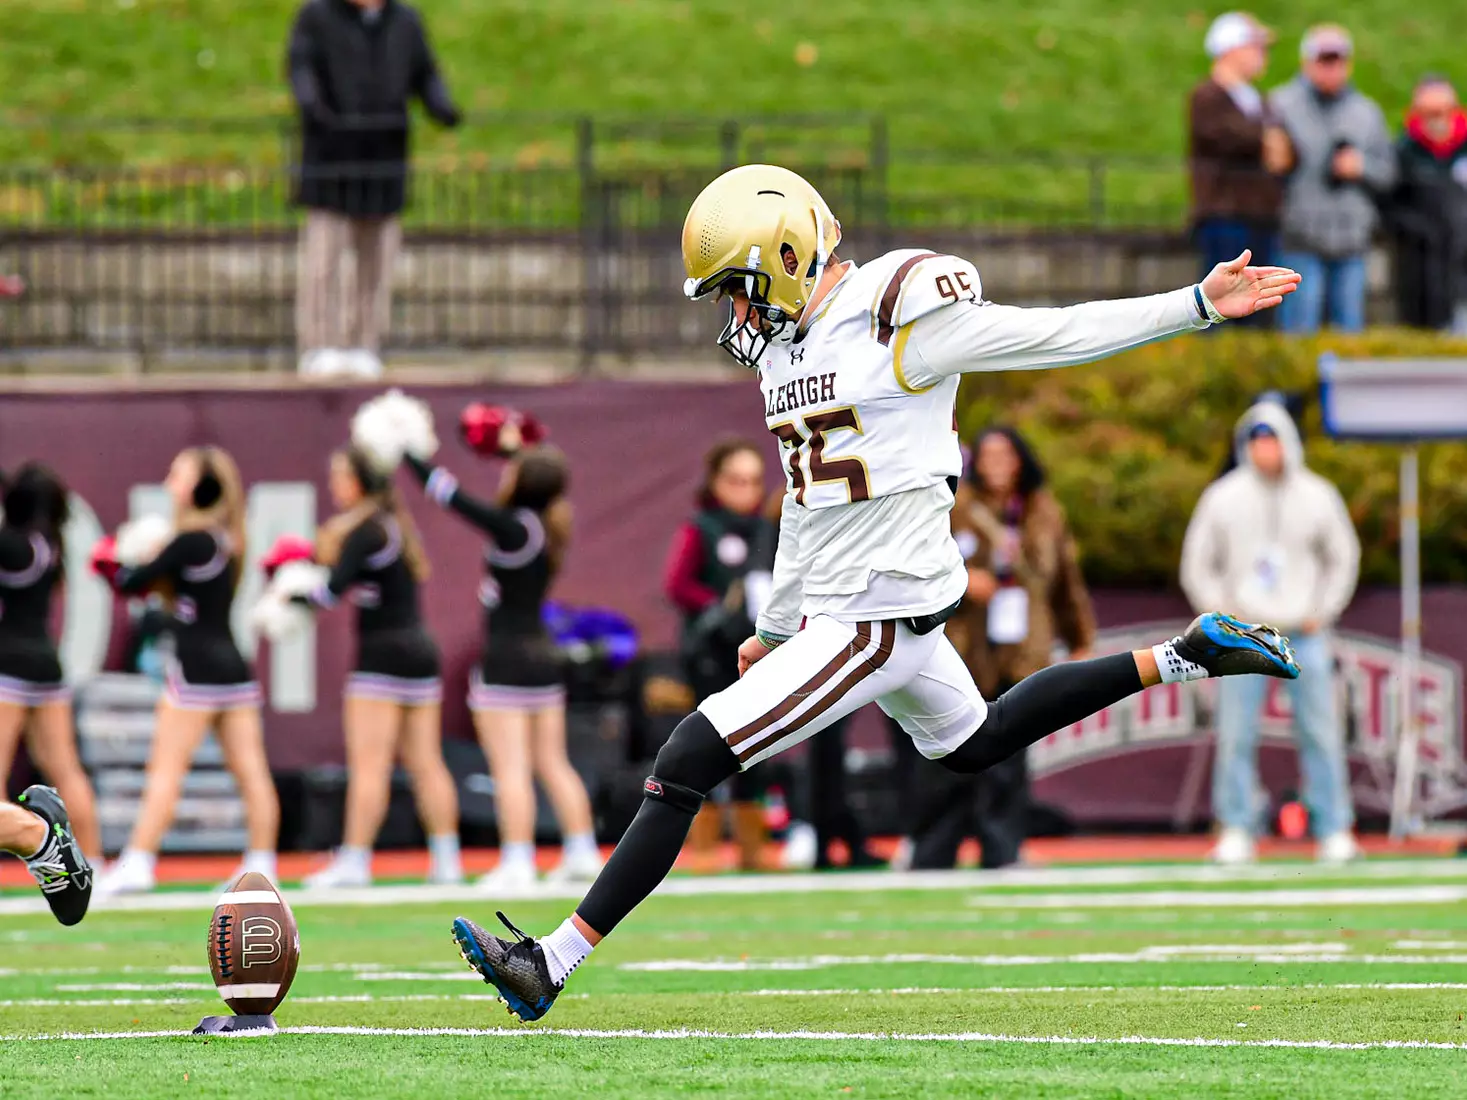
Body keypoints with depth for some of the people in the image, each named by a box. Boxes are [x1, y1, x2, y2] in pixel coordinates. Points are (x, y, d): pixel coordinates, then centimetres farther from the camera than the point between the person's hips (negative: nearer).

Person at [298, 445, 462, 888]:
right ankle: (446, 860, 7)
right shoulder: (395, 524, 16)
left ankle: (354, 862, -11)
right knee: (425, 763, 9)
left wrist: (290, 598, -9)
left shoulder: (365, 530, -11)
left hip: (383, 652, -9)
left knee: (368, 763, -9)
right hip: (420, 650, 9)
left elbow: (334, 589, -20)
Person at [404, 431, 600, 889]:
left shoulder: (512, 528, -16)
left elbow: (451, 496, -14)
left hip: (506, 660, -8)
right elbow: (536, 487, 28)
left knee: (510, 768, -8)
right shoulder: (549, 526, 5)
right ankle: (582, 852, 13)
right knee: (553, 764, 14)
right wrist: (513, 449, 40)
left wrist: (408, 456, -4)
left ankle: (517, 863, -12)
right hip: (543, 657, 8)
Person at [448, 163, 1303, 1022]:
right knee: (976, 742, 30)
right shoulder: (787, 342, 11)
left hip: (880, 620, -10)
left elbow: (1062, 336, -10)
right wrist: (777, 625, 26)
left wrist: (1200, 306, -12)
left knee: (688, 765, -13)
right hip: (832, 610, 10)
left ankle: (554, 963, -11)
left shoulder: (903, 323, -16)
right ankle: (1185, 658, 34)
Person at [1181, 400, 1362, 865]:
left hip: (1304, 634, 1)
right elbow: (1198, 565, 7)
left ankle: (1334, 831, 4)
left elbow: (1343, 556, 14)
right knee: (1236, 736, -5)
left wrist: (1322, 612, 4)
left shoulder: (1317, 496, 3)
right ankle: (1236, 832, -1)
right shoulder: (1222, 498, 0)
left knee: (1321, 734, -1)